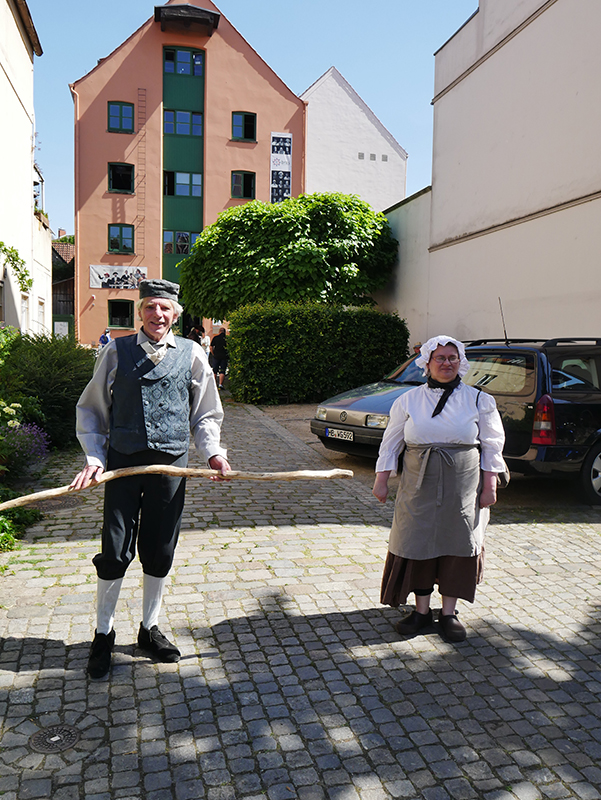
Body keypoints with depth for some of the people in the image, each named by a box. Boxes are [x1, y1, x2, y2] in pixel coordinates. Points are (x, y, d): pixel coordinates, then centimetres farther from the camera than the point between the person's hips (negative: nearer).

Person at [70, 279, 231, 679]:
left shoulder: (191, 353, 5)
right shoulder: (117, 352, 2)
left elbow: (206, 413, 11)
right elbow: (91, 410, 8)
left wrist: (214, 452, -5)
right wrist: (94, 459, -4)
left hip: (171, 463, 1)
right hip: (123, 461, -1)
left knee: (160, 552, 10)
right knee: (115, 552, 2)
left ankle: (150, 628, 31)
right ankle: (104, 634, 24)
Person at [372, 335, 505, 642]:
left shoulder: (479, 401, 3)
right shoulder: (408, 401, 5)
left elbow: (492, 446, 5)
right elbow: (391, 442, 7)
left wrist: (490, 486, -1)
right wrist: (381, 480, 2)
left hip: (463, 486, 0)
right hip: (419, 485, 1)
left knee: (458, 545, 3)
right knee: (418, 543, 3)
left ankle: (449, 613, 18)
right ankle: (422, 610, 19)